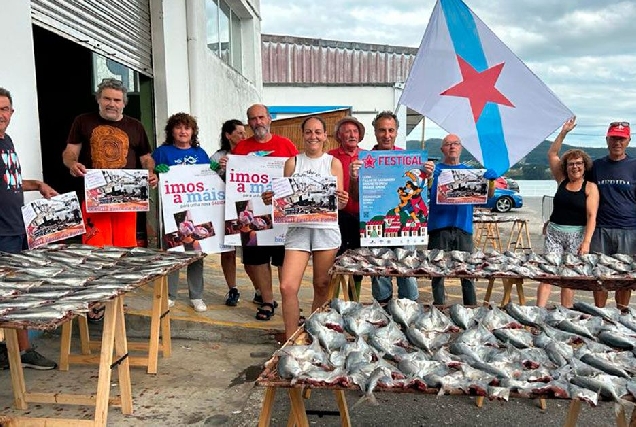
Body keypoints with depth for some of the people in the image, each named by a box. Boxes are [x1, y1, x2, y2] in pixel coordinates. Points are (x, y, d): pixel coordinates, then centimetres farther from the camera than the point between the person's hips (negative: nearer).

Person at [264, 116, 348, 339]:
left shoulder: (333, 163, 7)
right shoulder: (292, 162, 10)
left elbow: (339, 202, 5)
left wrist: (342, 200, -17)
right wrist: (271, 199, -11)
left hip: (326, 229, 0)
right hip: (298, 228, 1)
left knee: (322, 286, 8)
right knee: (287, 287, -9)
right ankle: (291, 339, 4)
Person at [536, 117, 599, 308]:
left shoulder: (590, 188, -2)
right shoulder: (562, 181, 7)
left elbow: (591, 216, -9)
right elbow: (551, 154, 7)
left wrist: (586, 242, -18)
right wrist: (563, 132, 2)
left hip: (576, 235, -2)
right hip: (554, 231, 3)